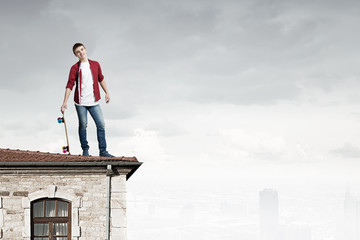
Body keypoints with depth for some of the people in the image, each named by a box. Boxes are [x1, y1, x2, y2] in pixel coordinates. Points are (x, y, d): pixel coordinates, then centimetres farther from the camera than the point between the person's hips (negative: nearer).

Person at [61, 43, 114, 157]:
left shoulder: (95, 65, 8)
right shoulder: (75, 68, -1)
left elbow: (101, 79, 20)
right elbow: (70, 85, -6)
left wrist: (107, 92, 19)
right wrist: (65, 102, -13)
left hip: (94, 101, 2)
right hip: (80, 102, -2)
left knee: (101, 124, -3)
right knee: (83, 126, 4)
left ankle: (103, 151, 3)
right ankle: (85, 150, 18)